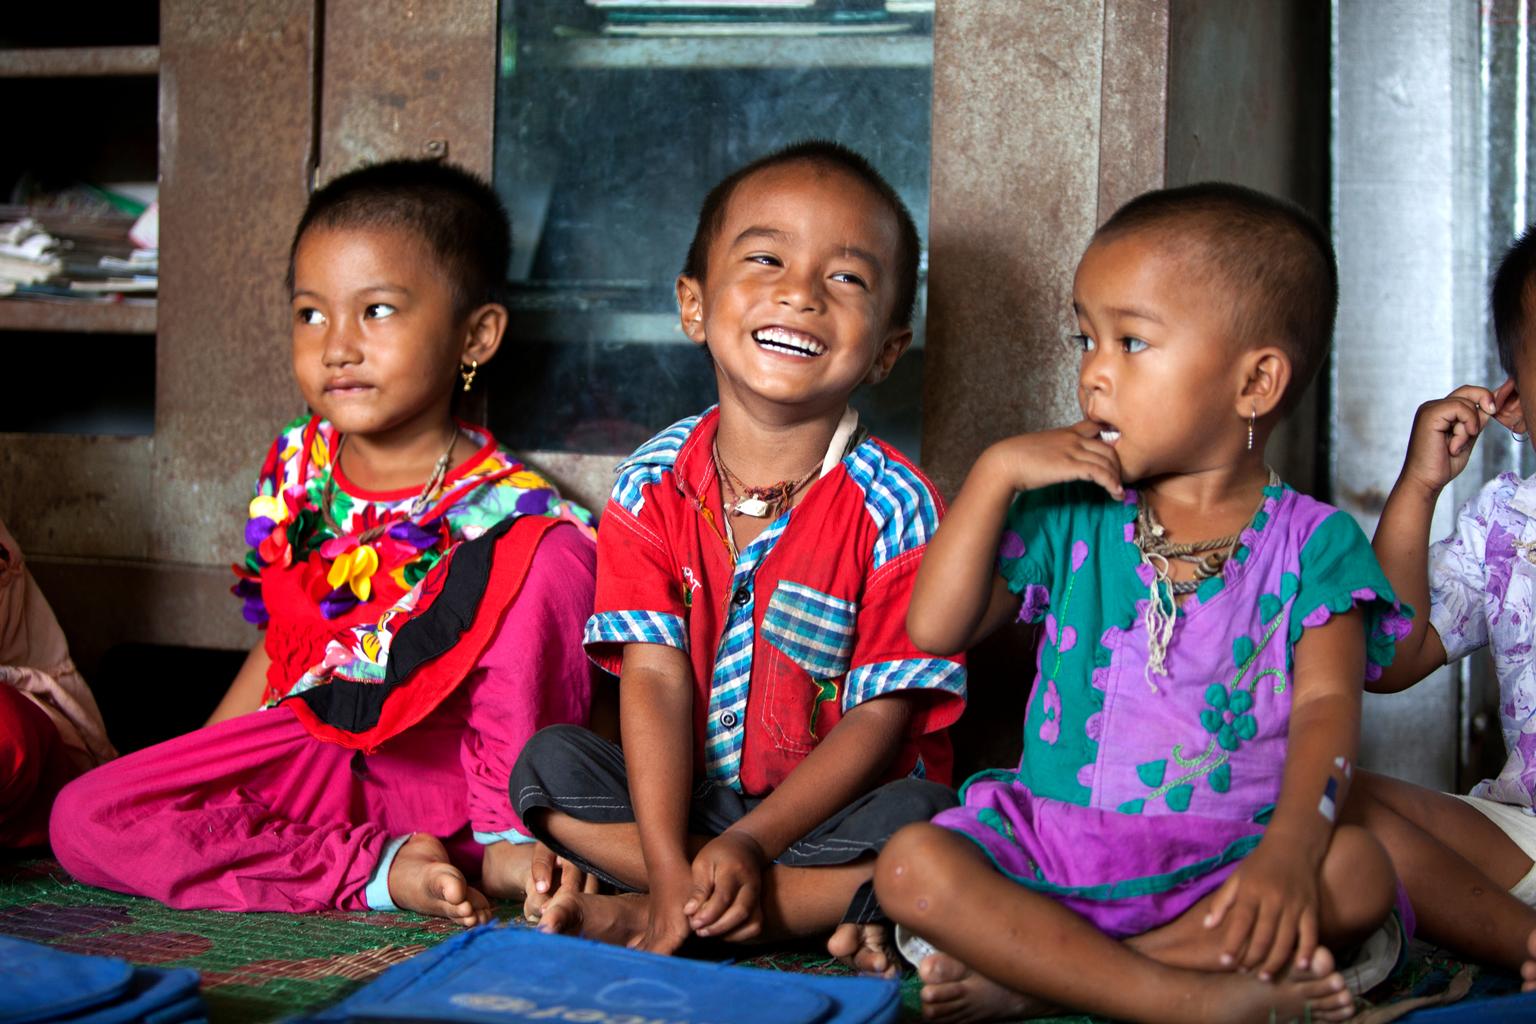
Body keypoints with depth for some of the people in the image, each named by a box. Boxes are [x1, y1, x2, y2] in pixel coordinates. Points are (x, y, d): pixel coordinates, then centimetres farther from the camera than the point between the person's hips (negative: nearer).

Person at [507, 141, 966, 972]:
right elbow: (655, 679, -11)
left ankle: (643, 915, -24)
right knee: (547, 762, -18)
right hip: (684, 804, 3)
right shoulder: (652, 486, -4)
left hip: (829, 811, -2)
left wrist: (752, 841, -23)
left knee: (920, 815, -31)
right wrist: (670, 866, -24)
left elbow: (882, 717, -13)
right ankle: (825, 910, -23)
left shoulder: (894, 506, -12)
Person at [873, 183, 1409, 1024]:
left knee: (1357, 872, -31)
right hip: (1054, 840, 2)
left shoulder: (1312, 543, 3)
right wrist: (995, 470, -3)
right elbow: (936, 629, 4)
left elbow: (1327, 703, -10)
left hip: (1225, 861, -1)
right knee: (912, 865, -25)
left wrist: (1289, 849, -30)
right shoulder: (1072, 518, 10)